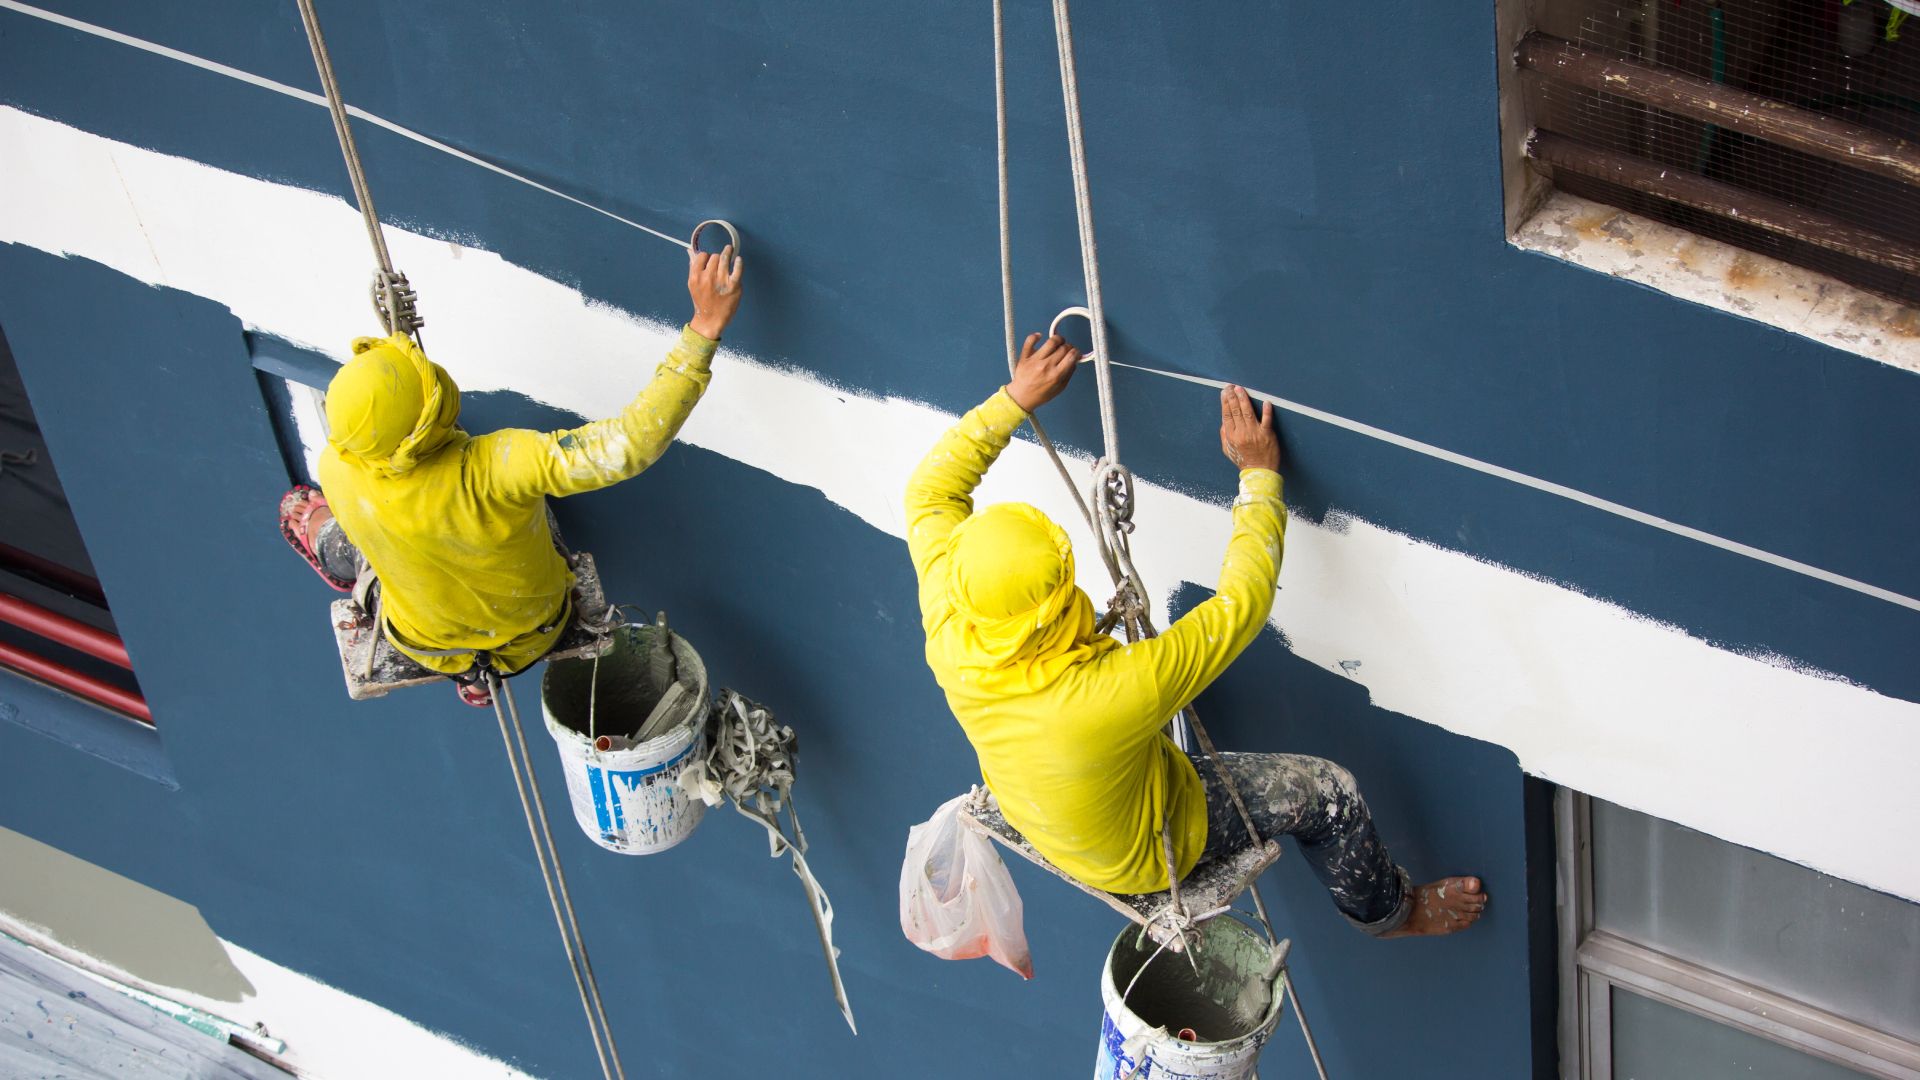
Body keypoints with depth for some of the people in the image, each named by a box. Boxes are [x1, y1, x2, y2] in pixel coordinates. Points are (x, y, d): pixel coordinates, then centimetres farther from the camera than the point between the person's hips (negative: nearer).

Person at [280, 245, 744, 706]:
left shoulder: (337, 471, -33)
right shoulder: (491, 470, -47)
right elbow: (629, 445, -54)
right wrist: (705, 327, -54)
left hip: (429, 642, 1)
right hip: (533, 632, -1)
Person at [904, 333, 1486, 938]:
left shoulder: (948, 635, -31)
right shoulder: (1112, 695, -47)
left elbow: (929, 492, -14)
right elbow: (1241, 604, -33)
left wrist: (1015, 399, -14)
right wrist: (1260, 473, -23)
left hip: (1030, 815, 6)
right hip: (1139, 856, -6)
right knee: (1327, 792, 4)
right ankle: (1385, 910, 35)